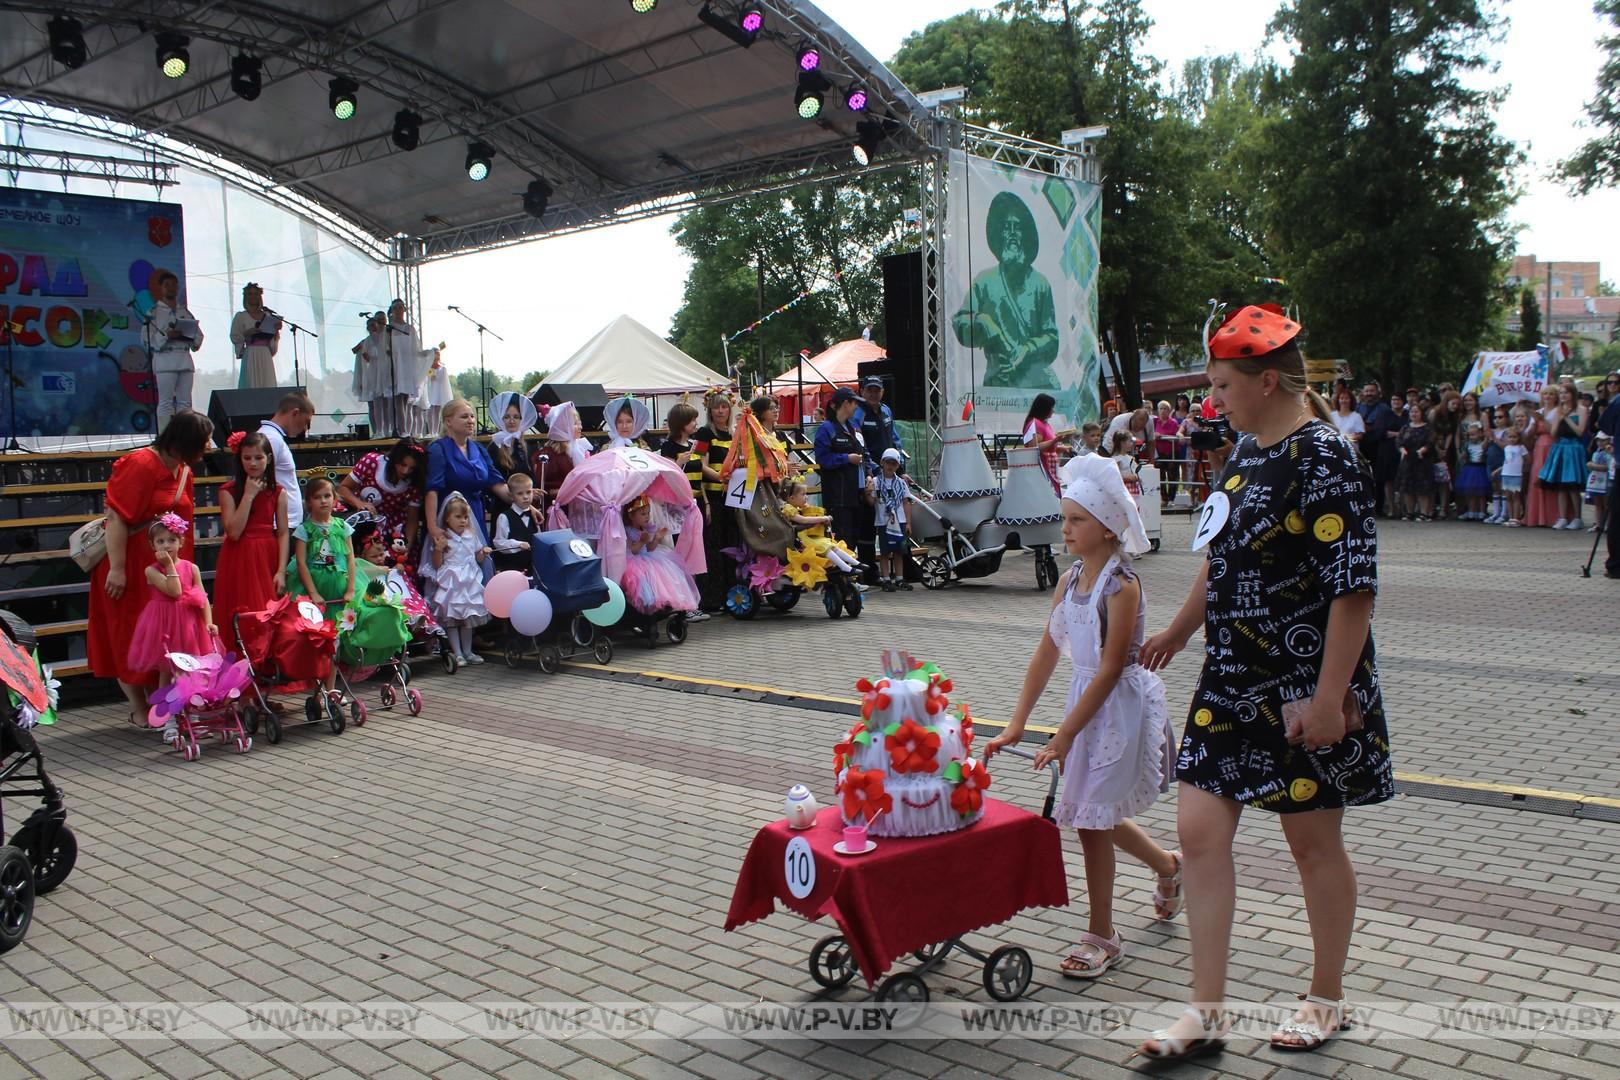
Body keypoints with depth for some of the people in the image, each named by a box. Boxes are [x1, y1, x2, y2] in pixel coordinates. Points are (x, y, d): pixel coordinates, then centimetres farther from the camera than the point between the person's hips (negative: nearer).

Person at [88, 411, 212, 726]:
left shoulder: (183, 470, 8)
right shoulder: (141, 464, -17)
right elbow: (116, 516, -22)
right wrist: (116, 569, -25)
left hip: (166, 566, 8)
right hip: (133, 564, -8)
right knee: (133, 636, 2)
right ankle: (139, 710, 10)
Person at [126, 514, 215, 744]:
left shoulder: (191, 568, 3)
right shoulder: (152, 570, -6)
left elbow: (203, 597, 0)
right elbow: (174, 591, -19)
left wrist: (209, 622, -12)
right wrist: (170, 565, -16)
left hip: (190, 626, 2)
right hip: (164, 626, -2)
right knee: (166, 673, 4)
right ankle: (169, 722, 10)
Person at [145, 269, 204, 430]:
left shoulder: (185, 311, 18)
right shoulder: (154, 311, 4)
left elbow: (199, 333, 14)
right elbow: (148, 338, -5)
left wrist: (192, 337, -7)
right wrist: (166, 336, -18)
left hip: (185, 359, 5)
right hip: (165, 358, -5)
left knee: (185, 402, 4)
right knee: (166, 402, -6)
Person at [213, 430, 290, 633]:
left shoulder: (278, 492, 3)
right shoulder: (229, 491, -1)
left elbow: (283, 533, -1)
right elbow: (234, 532, -11)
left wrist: (281, 571, -9)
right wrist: (249, 495, -11)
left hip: (267, 559, 1)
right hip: (239, 562, -1)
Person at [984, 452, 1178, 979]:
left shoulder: (1122, 585, -19)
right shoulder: (1071, 579, 3)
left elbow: (1110, 669, -21)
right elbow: (1047, 652, 4)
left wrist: (1063, 737, -20)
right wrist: (1016, 726, 1)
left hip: (1121, 704, -8)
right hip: (1088, 699, 8)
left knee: (1092, 820, -2)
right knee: (1094, 814, 15)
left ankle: (1101, 936, 15)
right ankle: (1169, 866, 41)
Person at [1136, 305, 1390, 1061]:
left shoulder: (1322, 461, -17)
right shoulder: (1247, 450, 8)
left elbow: (1354, 588, -21)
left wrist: (1328, 695, -24)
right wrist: (1180, 630, 28)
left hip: (1305, 688, -8)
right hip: (1233, 679, 8)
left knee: (1313, 842, 9)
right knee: (1199, 830, 4)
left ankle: (1327, 1000, 32)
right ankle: (1206, 1013, 15)